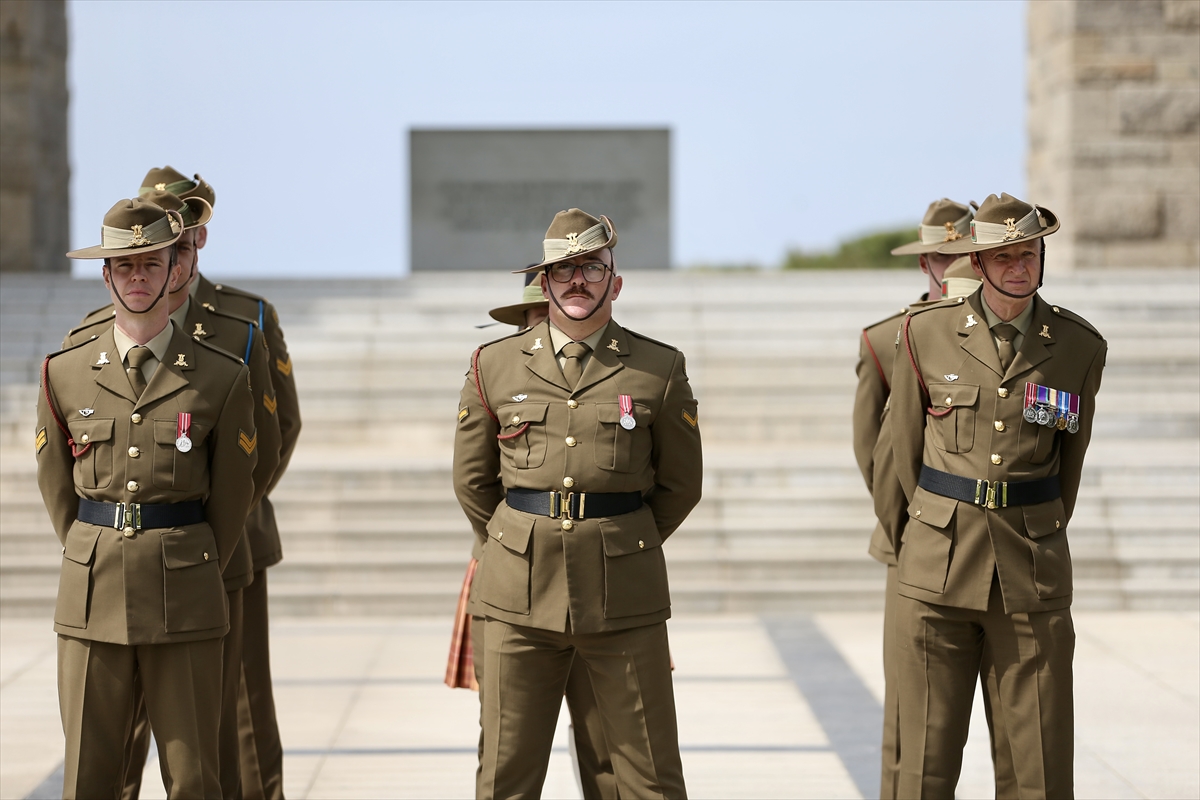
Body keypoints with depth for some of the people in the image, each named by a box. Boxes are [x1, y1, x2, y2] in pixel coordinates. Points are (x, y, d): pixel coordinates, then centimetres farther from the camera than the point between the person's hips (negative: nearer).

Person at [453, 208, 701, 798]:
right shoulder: (495, 366, 6)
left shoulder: (660, 371, 2)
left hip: (623, 594, -1)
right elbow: (472, 480, 16)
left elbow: (680, 484, 12)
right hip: (520, 594, 1)